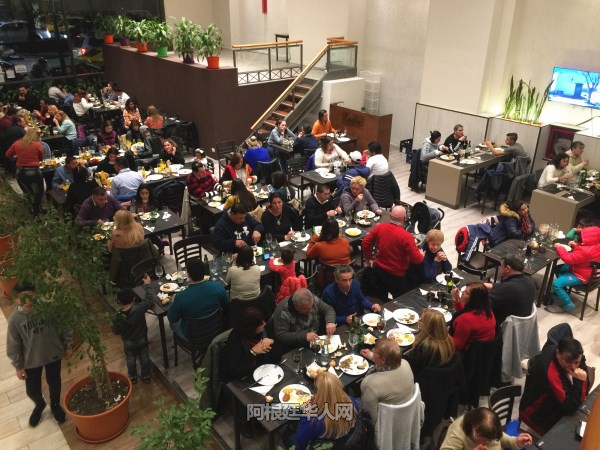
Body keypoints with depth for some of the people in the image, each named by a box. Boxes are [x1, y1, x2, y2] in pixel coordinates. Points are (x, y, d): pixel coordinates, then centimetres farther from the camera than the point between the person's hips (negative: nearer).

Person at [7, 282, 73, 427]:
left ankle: (55, 405, 50)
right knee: (32, 390, 15)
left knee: (54, 383, 19)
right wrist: (18, 366, -2)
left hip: (53, 354, 0)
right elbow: (13, 345, -8)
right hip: (31, 360, 0)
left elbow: (63, 326, -5)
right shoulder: (15, 320, -20)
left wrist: (67, 345, 2)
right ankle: (39, 405, 51)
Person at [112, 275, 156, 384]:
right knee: (144, 357, 22)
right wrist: (148, 285, -5)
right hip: (142, 339, 0)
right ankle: (146, 376, 39)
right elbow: (150, 298, -18)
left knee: (130, 359, 25)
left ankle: (133, 378, 44)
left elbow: (116, 331, -12)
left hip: (128, 343, 1)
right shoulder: (139, 309, -31)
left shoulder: (117, 316, -27)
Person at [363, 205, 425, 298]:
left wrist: (369, 258, 14)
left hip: (378, 270, 5)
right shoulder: (406, 236, -25)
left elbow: (366, 242, 0)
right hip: (396, 275, -5)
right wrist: (422, 255, 5)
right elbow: (416, 259, -18)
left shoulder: (379, 227, -10)